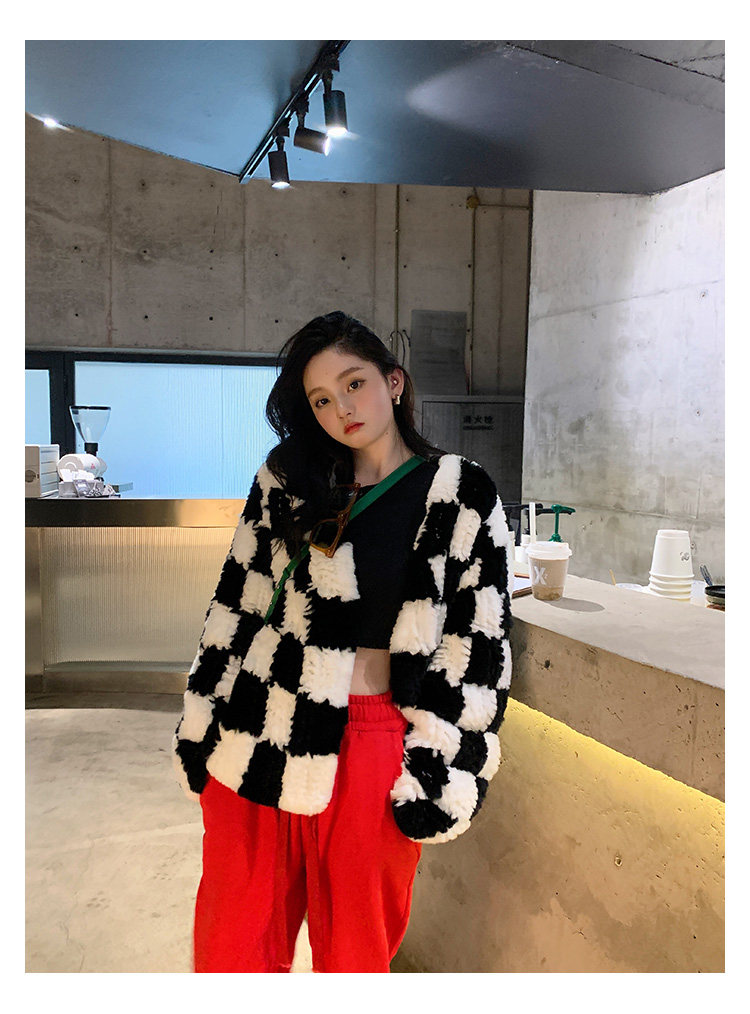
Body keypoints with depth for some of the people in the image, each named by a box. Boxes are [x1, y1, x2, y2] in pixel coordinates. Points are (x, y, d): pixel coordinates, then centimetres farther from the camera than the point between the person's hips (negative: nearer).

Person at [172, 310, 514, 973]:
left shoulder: (463, 496, -4)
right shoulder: (287, 480, 5)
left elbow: (479, 644, -4)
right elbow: (236, 605, 9)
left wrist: (436, 780, -7)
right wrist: (199, 735, 9)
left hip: (373, 740, -2)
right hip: (257, 737, 3)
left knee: (356, 950, 16)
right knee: (229, 945, 15)